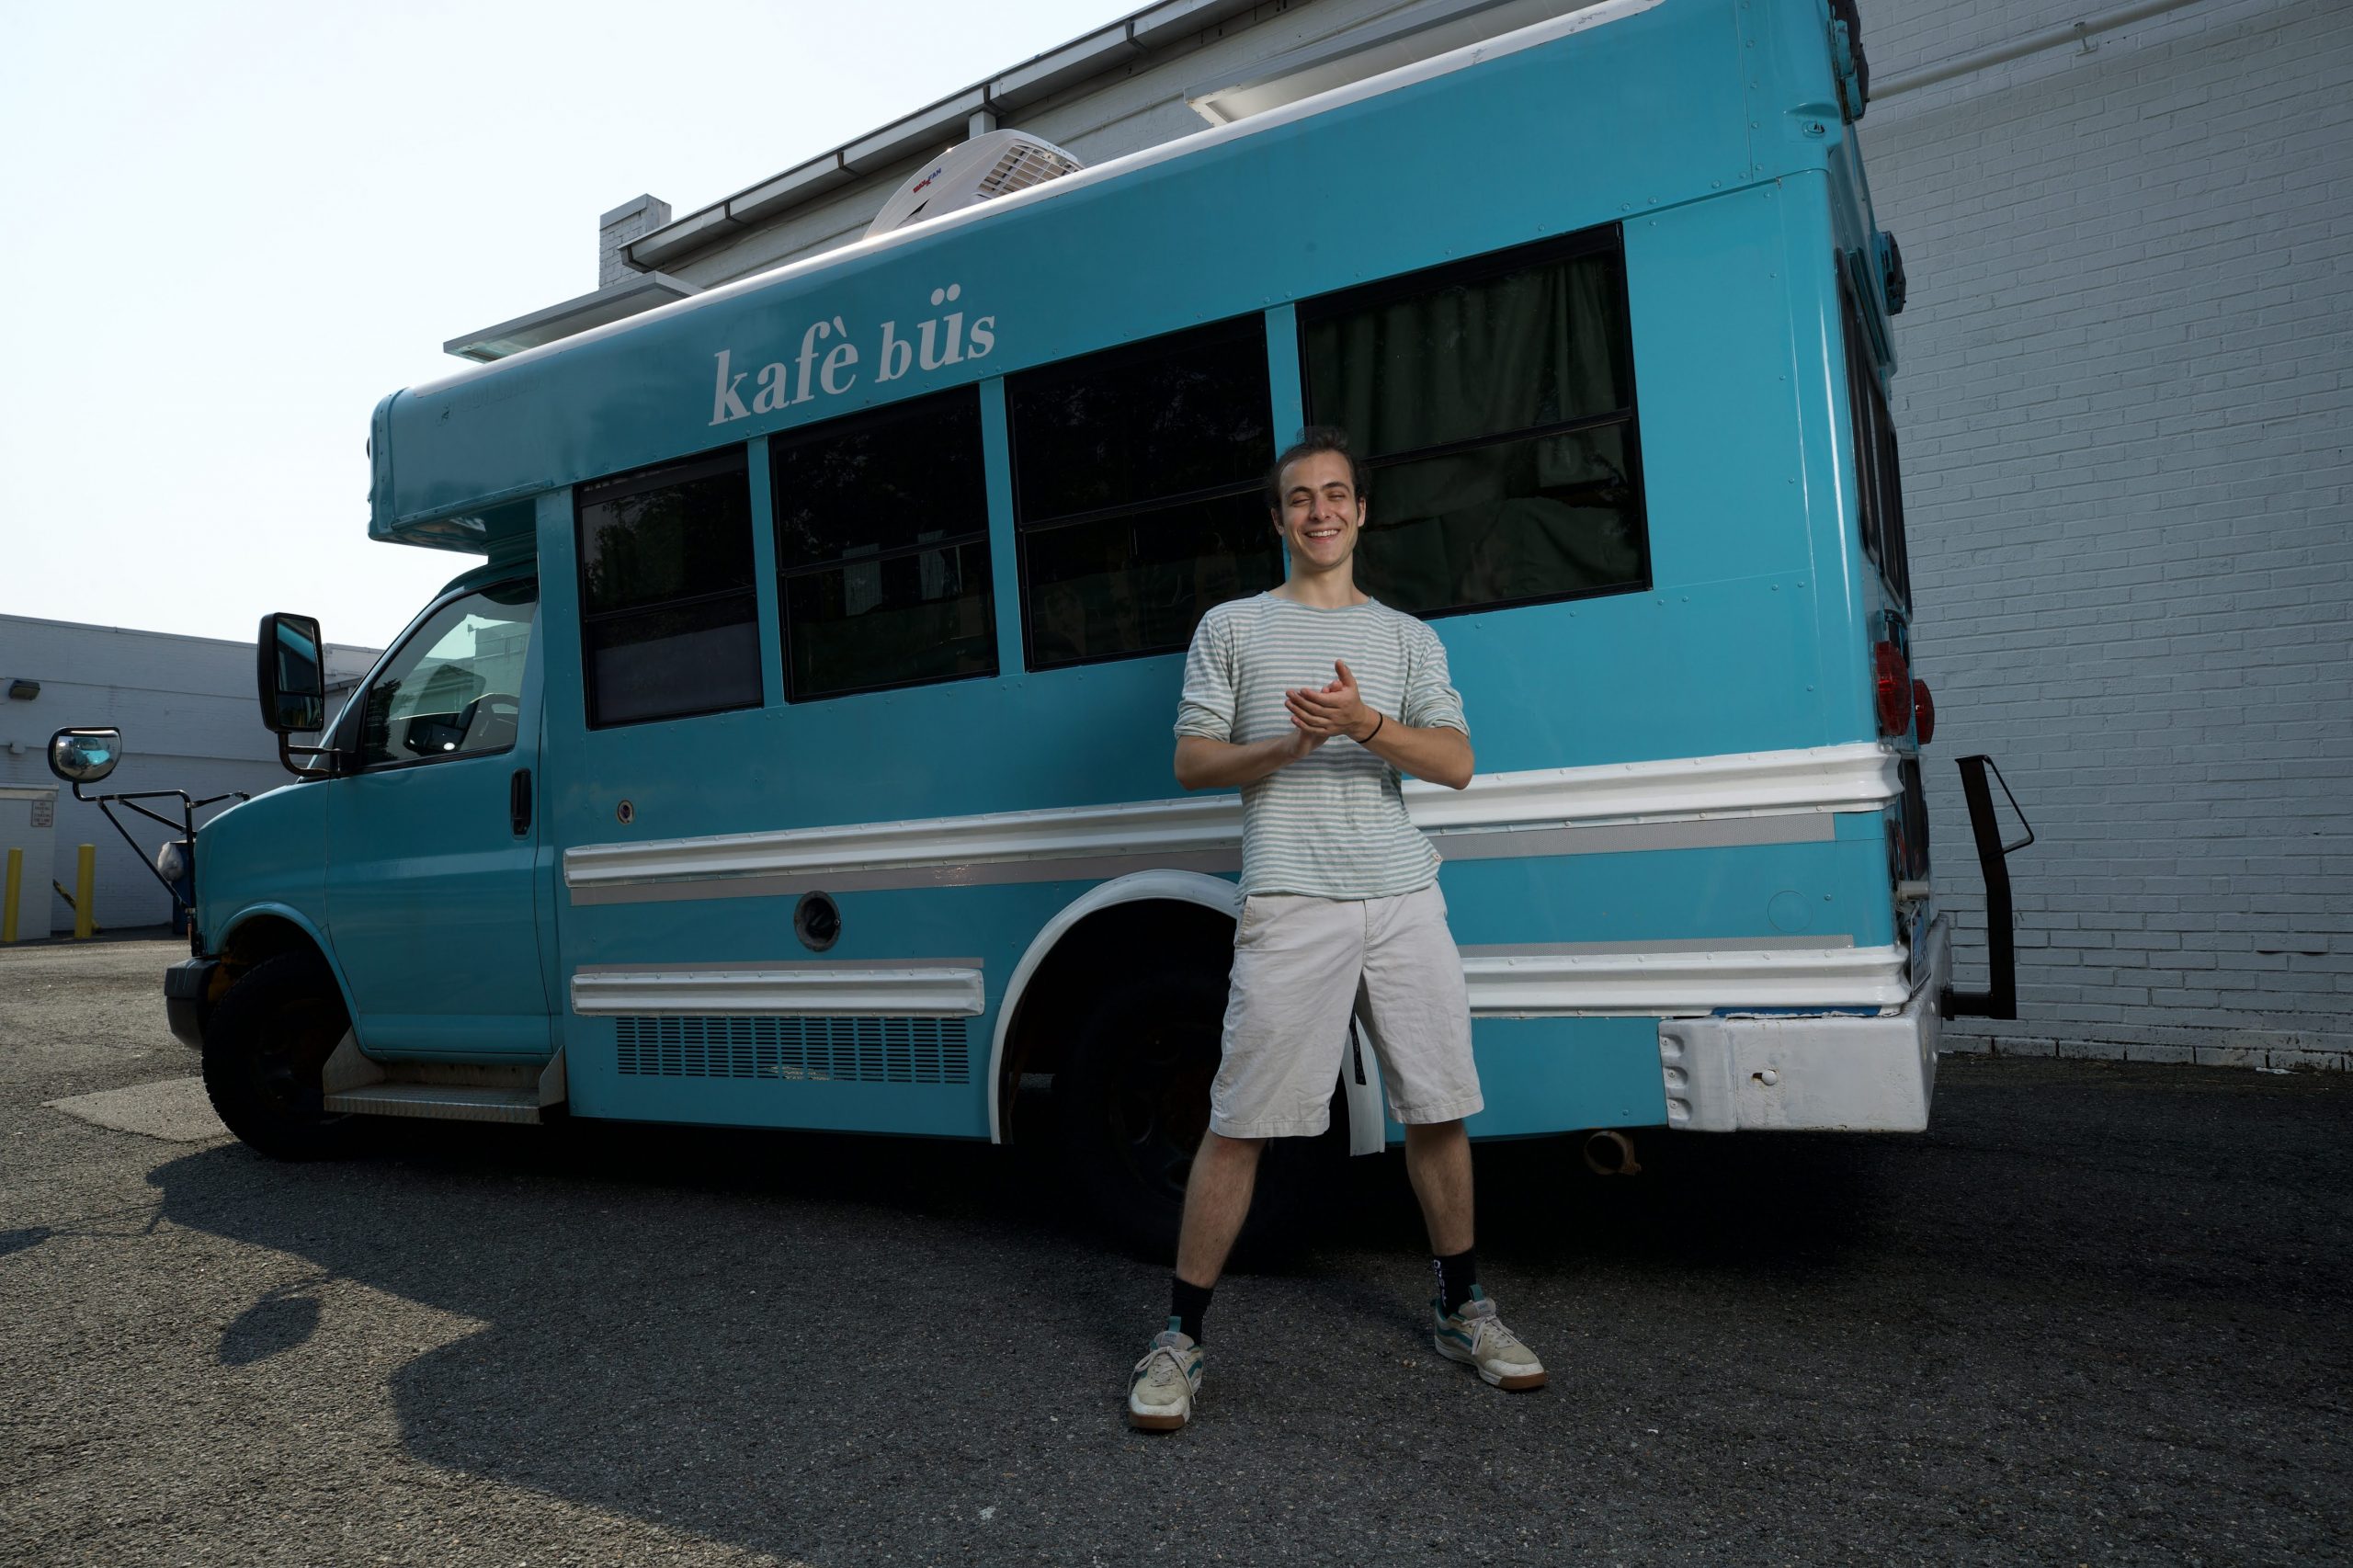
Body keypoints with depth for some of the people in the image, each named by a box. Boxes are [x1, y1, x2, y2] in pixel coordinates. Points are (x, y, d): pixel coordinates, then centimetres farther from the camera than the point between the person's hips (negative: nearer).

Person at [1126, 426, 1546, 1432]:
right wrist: (1284, 747, -10)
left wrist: (1364, 724, -13)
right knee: (1239, 1122, -3)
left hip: (1404, 900, 3)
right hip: (1289, 903, -2)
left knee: (1437, 1112, 9)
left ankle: (1461, 1310, 28)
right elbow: (1191, 761, 7)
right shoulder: (1232, 627, 12)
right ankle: (1180, 1338, 9)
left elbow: (1456, 762, 4)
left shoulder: (1408, 637, 16)